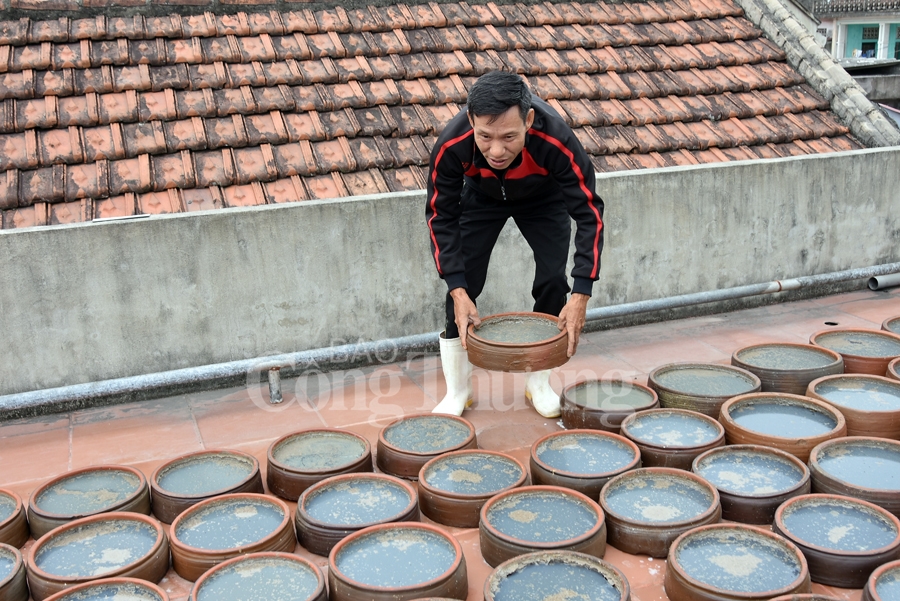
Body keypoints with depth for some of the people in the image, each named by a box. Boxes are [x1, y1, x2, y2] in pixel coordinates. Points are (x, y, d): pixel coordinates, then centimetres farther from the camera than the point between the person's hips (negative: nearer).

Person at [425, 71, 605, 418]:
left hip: (543, 198, 0)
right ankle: (457, 390, 8)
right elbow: (441, 216, -25)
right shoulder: (451, 146, -39)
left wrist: (581, 295, -39)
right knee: (462, 284, -10)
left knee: (552, 282, -11)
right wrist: (458, 291, -32)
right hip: (481, 197, 1)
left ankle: (539, 383, 11)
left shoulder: (557, 140, -42)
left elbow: (589, 214, -33)